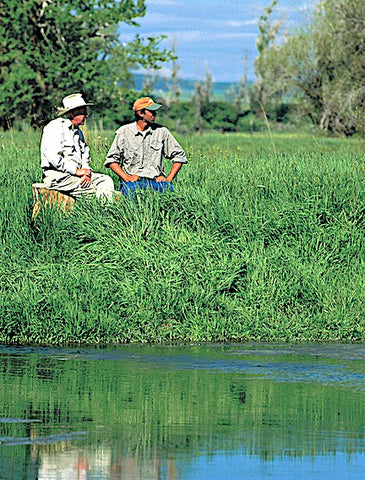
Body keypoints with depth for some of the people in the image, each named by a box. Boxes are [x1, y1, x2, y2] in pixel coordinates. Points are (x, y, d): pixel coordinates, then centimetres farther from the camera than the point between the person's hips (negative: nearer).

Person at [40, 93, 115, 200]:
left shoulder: (78, 131, 22)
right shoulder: (55, 127, -7)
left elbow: (85, 157, 21)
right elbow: (54, 157, -19)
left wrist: (86, 171, -3)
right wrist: (76, 171, -18)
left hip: (75, 174, 9)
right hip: (57, 177, -9)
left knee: (106, 180, -12)